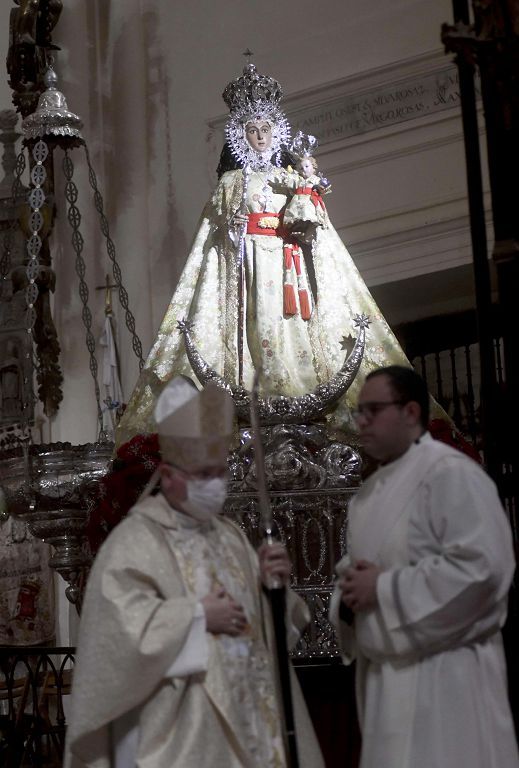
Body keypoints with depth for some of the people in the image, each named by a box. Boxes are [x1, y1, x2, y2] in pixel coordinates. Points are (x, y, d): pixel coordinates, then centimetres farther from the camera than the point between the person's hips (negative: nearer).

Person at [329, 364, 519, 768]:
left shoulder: (450, 473, -12)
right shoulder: (371, 491, 15)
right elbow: (356, 565, 23)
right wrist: (351, 592, -2)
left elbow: (481, 565, -23)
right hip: (384, 670, 8)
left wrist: (384, 588, -18)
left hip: (442, 672, -8)